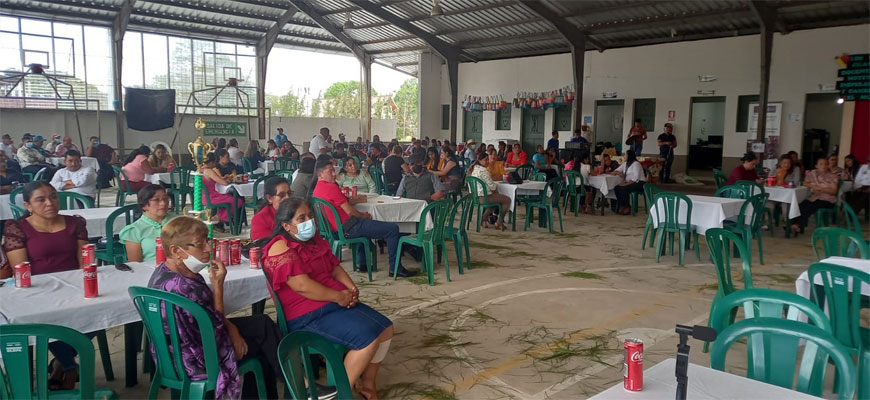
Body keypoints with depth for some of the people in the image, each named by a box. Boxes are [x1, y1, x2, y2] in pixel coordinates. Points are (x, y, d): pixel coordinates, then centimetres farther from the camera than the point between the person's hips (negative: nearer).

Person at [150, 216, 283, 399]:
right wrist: (218, 284, -23)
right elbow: (215, 331, -22)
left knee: (262, 322, 17)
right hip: (195, 362, -9)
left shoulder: (163, 271, -3)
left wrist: (230, 327, -6)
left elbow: (209, 312, 7)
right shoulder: (182, 287, -35)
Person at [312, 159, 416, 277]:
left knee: (363, 224, 43)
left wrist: (356, 200, 11)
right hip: (348, 229, -11)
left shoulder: (317, 189, 14)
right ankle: (395, 269, -3)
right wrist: (364, 215, 1)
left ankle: (361, 263, 37)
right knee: (393, 229, -10)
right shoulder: (330, 187, -16)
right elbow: (349, 211, -16)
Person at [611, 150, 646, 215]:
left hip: (639, 183, -8)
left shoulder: (636, 164, -10)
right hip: (629, 183, 8)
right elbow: (616, 171, 19)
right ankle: (621, 206, -12)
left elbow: (636, 178, -21)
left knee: (623, 189, -31)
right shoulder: (625, 164, 16)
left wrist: (626, 184, -26)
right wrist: (618, 173, -5)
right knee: (616, 188, -15)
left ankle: (627, 207, -16)